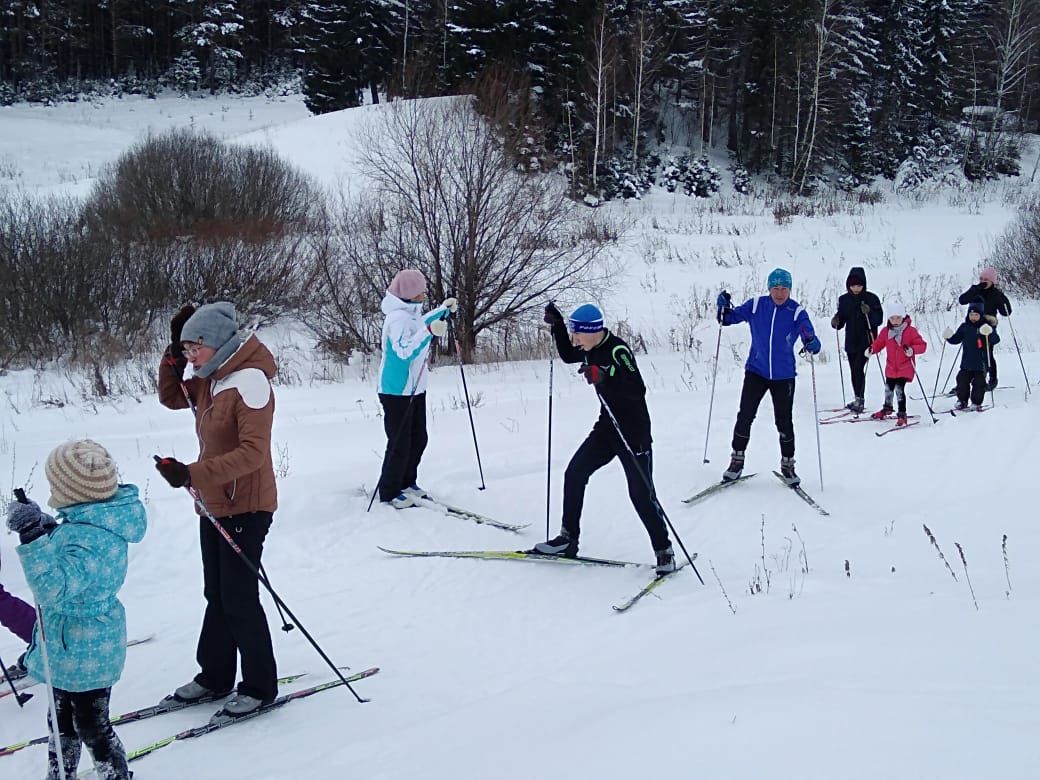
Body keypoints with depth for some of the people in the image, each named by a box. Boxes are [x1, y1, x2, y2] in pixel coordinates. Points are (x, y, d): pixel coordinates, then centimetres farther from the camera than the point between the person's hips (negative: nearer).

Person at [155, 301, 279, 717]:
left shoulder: (249, 381, -22)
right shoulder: (211, 380, 6)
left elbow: (254, 453, -27)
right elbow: (170, 396, 18)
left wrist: (191, 473, -32)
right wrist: (173, 352, 2)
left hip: (246, 507, -9)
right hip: (215, 504, 9)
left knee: (239, 598, -2)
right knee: (217, 594, 17)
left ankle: (260, 686, 12)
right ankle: (215, 676, 30)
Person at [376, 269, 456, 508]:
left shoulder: (411, 313, 8)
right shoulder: (398, 317, -22)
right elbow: (404, 350, -35)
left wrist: (444, 309, 32)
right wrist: (429, 332, -45)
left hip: (415, 390, 10)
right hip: (397, 391, -10)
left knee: (419, 439, 16)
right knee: (400, 444, -4)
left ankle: (407, 483, 31)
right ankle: (389, 493, 8)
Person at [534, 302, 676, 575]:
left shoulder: (617, 350, -22)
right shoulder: (591, 350, 2)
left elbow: (638, 390, -31)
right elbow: (567, 356, 23)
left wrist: (604, 377, -41)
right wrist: (557, 325, 11)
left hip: (633, 432, -8)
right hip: (607, 427, 8)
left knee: (641, 493, -5)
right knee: (574, 473, 2)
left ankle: (664, 552, 9)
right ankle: (568, 539, 12)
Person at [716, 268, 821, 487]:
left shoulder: (797, 312, -8)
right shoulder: (756, 305, -4)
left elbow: (809, 336, -16)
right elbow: (732, 318, 5)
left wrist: (812, 344, -39)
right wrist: (724, 308, -16)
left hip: (784, 376, -1)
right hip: (756, 371, 1)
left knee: (784, 422, 5)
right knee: (745, 416, -5)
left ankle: (787, 464, 22)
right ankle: (737, 460, 10)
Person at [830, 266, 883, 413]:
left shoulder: (871, 299, -5)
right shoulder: (844, 299, 7)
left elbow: (879, 319, -7)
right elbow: (841, 319, 12)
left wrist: (869, 313, -25)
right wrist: (836, 322, -10)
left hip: (866, 341, -5)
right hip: (851, 342, 5)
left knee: (858, 369, -16)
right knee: (854, 371, 11)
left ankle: (859, 400, -14)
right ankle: (858, 400, 21)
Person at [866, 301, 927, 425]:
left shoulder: (910, 331, -12)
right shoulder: (886, 331, -1)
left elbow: (922, 345, -13)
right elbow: (879, 343, 10)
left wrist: (912, 350, -31)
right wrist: (872, 349, -10)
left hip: (905, 368, -5)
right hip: (891, 368, 5)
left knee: (899, 389, -16)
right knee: (888, 388, 21)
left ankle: (902, 415, -5)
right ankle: (887, 408, 47)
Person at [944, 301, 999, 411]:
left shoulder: (987, 327, -5)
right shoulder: (964, 327, 7)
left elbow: (996, 340, -17)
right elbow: (956, 339, 15)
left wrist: (990, 334, -38)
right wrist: (949, 337, -6)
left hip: (981, 362, -3)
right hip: (966, 362, 3)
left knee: (979, 383, -1)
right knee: (962, 381, 4)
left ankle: (976, 403, 12)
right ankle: (962, 401, 20)